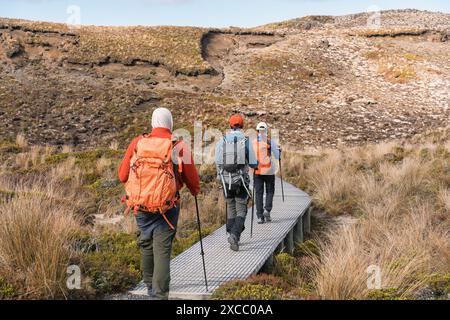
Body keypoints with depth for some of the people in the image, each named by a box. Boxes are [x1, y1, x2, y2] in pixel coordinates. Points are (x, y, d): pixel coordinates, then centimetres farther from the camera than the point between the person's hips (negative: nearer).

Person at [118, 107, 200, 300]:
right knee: (162, 250, 2)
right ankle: (159, 295, -2)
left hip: (140, 206, 3)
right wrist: (195, 191, 24)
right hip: (167, 208, -3)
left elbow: (122, 175, 4)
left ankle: (150, 284, 39)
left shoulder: (137, 143, -1)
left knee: (146, 245, 21)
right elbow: (192, 180, 2)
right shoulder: (179, 147, -7)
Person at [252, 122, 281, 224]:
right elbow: (277, 156, -1)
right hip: (269, 171, -1)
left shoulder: (253, 142, 0)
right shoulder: (271, 142, -5)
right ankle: (267, 210, -5)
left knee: (258, 193, 5)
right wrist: (279, 150, 18)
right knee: (270, 191, 13)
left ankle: (260, 216, 1)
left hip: (257, 171, 1)